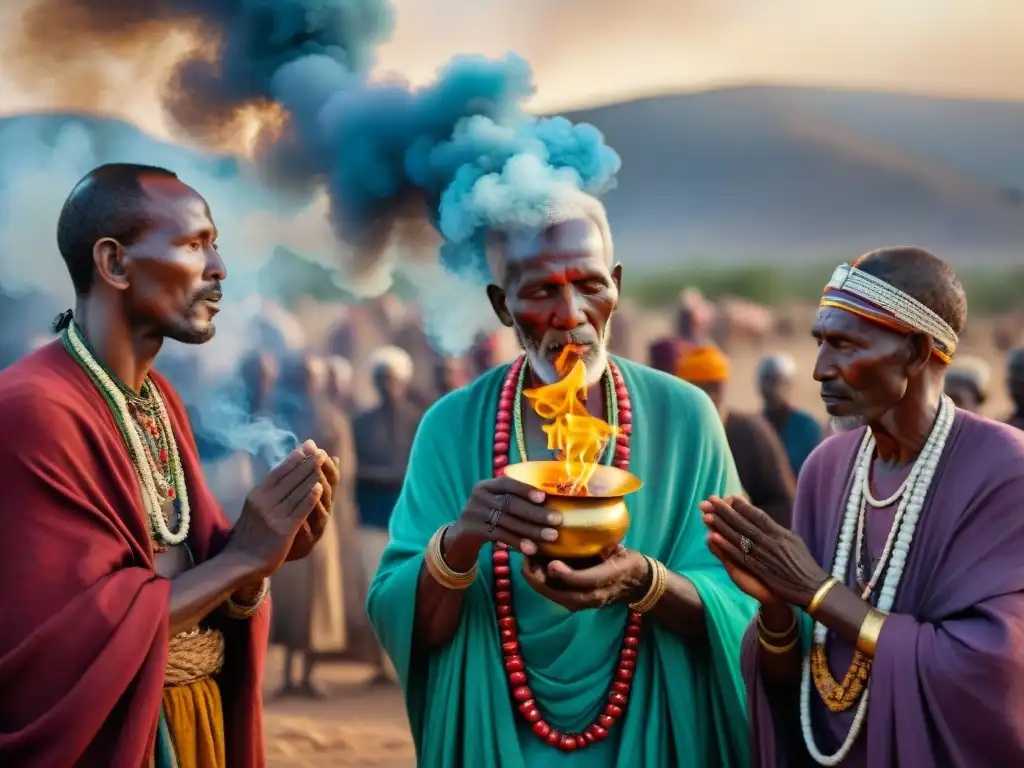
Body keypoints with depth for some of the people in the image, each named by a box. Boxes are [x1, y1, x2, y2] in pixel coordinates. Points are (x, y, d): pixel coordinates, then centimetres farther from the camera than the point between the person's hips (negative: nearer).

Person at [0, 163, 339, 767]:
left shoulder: (162, 400, 6)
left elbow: (195, 579, 8)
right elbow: (63, 644, -23)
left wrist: (260, 557, -12)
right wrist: (240, 559, -20)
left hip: (196, 719, 8)